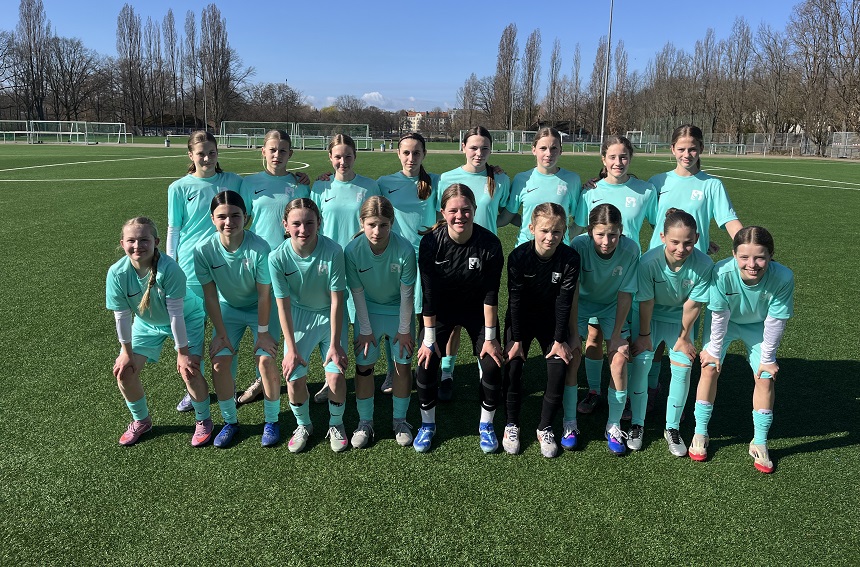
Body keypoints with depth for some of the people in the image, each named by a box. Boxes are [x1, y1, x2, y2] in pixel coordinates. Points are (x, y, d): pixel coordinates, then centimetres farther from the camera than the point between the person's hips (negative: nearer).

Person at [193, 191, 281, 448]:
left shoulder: (259, 247, -29)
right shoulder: (204, 250, -21)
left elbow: (264, 295, -21)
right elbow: (210, 295, -12)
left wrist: (262, 332, -15)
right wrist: (221, 333, -8)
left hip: (260, 309, -2)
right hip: (228, 309, 3)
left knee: (265, 360, -16)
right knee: (219, 362, -9)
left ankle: (271, 421, 7)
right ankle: (230, 421, 14)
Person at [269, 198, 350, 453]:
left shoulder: (332, 251, -25)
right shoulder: (278, 257, -21)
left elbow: (336, 300, -19)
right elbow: (283, 305, -13)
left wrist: (334, 344, -18)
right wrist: (292, 349, -12)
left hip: (330, 316, -1)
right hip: (298, 317, 1)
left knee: (335, 375, -12)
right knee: (294, 379, -7)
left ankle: (336, 424, 19)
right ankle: (303, 425, 24)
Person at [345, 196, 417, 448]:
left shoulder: (405, 249, -29)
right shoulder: (352, 250, -24)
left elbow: (407, 292, -18)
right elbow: (357, 292, -13)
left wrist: (404, 330, -10)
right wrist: (366, 330, -7)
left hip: (399, 311, -1)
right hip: (368, 311, 1)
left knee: (403, 364, 2)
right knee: (363, 365, 1)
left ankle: (400, 421, 21)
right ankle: (365, 422, 19)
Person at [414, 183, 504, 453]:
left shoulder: (489, 243, -24)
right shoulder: (431, 241, -23)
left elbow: (491, 295, -17)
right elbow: (428, 293, -17)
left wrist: (490, 337, -13)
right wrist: (429, 337, -14)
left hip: (478, 310, 0)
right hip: (441, 309, 0)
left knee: (492, 367, -6)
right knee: (426, 364, -6)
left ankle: (486, 425, 19)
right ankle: (427, 425, 18)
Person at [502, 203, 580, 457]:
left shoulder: (570, 259, -19)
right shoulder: (518, 256, -22)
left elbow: (564, 302, -15)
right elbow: (515, 299, -18)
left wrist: (559, 340, -13)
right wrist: (517, 339, -17)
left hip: (552, 320, 1)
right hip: (520, 318, -1)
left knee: (559, 369, -11)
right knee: (513, 367, -12)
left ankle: (545, 427, 7)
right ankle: (511, 425, 8)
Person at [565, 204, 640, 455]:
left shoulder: (631, 249, -27)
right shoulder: (579, 245, -30)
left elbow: (625, 294, -17)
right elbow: (572, 292, -25)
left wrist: (617, 335, -14)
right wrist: (573, 333, -24)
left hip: (612, 305, 1)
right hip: (580, 303, -1)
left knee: (619, 359, -12)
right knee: (571, 357, -13)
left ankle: (614, 426, 6)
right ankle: (570, 424, 3)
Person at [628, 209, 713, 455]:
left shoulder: (704, 264, -28)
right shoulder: (649, 261, -31)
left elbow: (692, 305, -17)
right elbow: (646, 302, -19)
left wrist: (683, 338, -7)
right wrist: (644, 335, -8)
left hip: (681, 318, 1)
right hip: (651, 315, -1)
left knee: (682, 368, -6)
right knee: (641, 361, -11)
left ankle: (672, 429, 12)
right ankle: (637, 424, 7)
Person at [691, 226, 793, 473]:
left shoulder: (783, 277, -36)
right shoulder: (722, 273, -40)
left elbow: (775, 322, -22)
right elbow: (719, 316, -24)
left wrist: (767, 358, -11)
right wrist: (714, 350, -12)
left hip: (758, 326, 1)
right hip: (725, 322, -1)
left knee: (765, 376, -4)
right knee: (710, 367, -10)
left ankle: (759, 444, 14)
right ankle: (700, 433, 7)